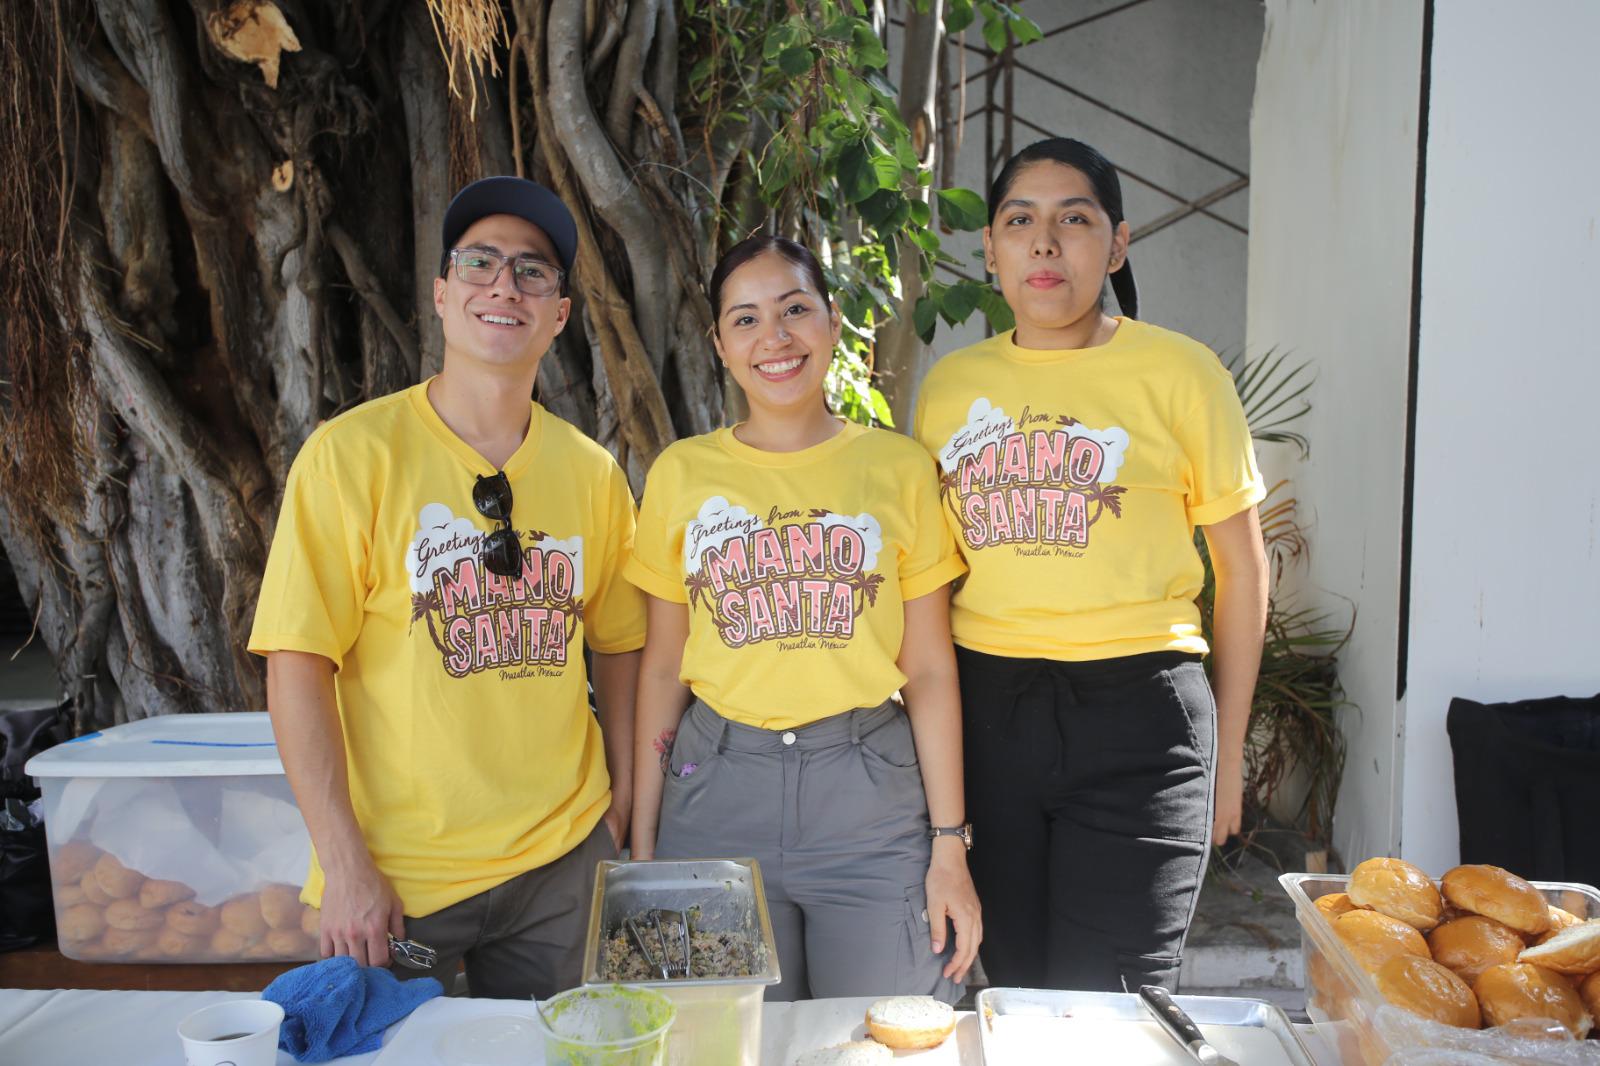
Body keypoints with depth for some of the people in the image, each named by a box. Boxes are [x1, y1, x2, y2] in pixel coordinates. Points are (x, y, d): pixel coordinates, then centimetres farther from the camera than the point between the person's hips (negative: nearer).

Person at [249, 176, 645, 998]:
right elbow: (298, 664, -11)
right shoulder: (353, 452, -10)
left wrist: (626, 802, 4)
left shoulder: (591, 472, 1)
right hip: (396, 875, -3)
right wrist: (344, 864, -14)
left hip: (560, 861, 4)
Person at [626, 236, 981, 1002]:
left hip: (868, 791, 0)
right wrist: (642, 844, 5)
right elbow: (662, 667, 6)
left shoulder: (898, 468, 1)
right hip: (717, 792, 1)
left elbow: (930, 671, 1)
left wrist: (950, 849, -1)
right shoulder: (682, 473, 4)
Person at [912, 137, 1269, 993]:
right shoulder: (949, 383, 8)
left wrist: (1227, 755, 2)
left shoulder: (1177, 371, -2)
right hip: (984, 708, 4)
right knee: (1015, 988, 15)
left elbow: (1241, 566, 3)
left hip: (1136, 709, -3)